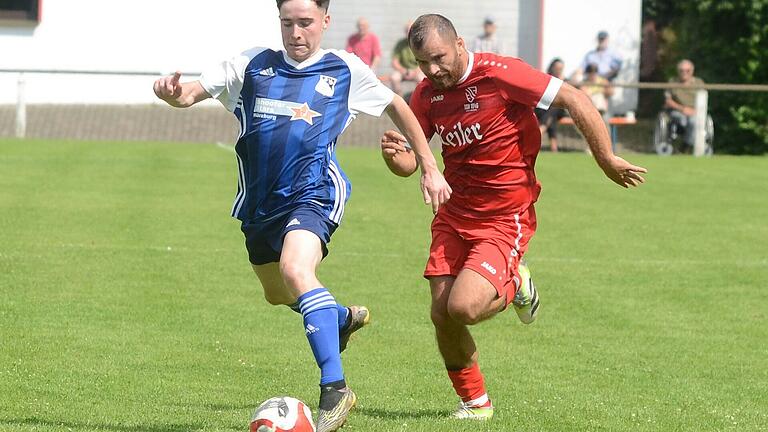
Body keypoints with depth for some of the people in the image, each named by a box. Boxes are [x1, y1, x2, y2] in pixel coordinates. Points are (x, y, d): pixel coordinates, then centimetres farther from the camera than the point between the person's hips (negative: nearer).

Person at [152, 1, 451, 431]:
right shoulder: (253, 66, 8)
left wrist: (430, 168, 18)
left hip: (314, 195, -5)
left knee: (295, 269, -32)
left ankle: (335, 388, -32)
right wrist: (172, 92, -26)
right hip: (259, 201, 5)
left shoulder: (345, 70, 5)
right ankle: (343, 318, 55)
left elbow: (397, 107, 19)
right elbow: (193, 92, -1)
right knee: (277, 294, 21)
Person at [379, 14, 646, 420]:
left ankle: (512, 286, 13)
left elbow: (574, 100, -15)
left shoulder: (499, 74, -17)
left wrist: (607, 160, -13)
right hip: (454, 215, 6)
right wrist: (394, 155, -20)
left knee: (462, 308, -21)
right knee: (441, 315, 0)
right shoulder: (427, 94, 2)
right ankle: (474, 402, 23)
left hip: (505, 218, -6)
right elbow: (409, 162, 5)